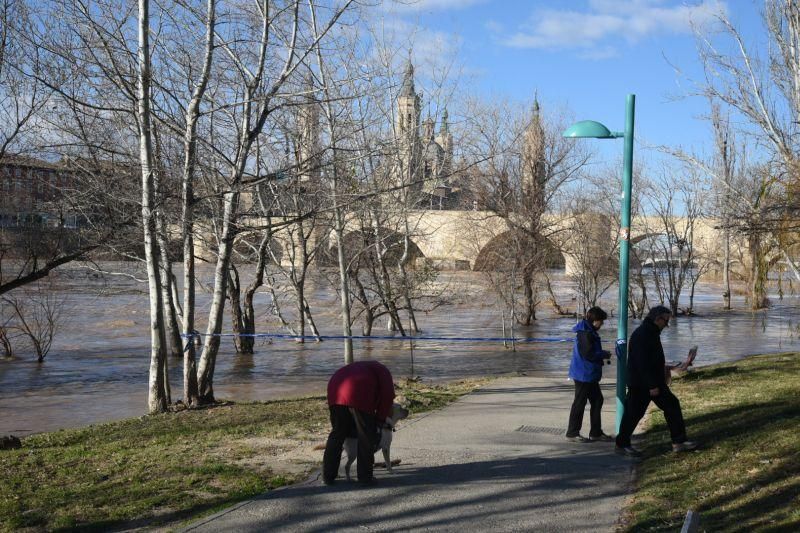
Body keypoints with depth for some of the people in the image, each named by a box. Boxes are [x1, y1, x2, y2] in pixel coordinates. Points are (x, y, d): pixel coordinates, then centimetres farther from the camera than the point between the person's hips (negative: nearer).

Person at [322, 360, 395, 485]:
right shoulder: (383, 371, 26)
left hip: (336, 390, 6)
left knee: (337, 433, 16)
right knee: (366, 436, 8)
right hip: (358, 395, -6)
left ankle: (328, 476, 18)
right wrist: (380, 419, 15)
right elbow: (387, 395, 8)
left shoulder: (360, 368, 41)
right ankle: (365, 477, 10)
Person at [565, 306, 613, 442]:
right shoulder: (585, 333, -20)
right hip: (583, 374, -10)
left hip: (589, 375, 10)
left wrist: (602, 355, 6)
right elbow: (588, 354, -24)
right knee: (580, 403, -1)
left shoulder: (589, 332, 13)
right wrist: (604, 355, -10)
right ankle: (572, 433, 8)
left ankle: (596, 432, 22)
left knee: (597, 400, 14)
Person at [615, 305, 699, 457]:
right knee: (634, 413, 0)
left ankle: (679, 441, 13)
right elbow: (642, 363, -26)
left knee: (672, 406, 9)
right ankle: (622, 445, 13)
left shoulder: (652, 333, 12)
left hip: (655, 382, 10)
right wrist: (652, 386, -25)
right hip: (641, 384, -10)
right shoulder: (642, 335, -21)